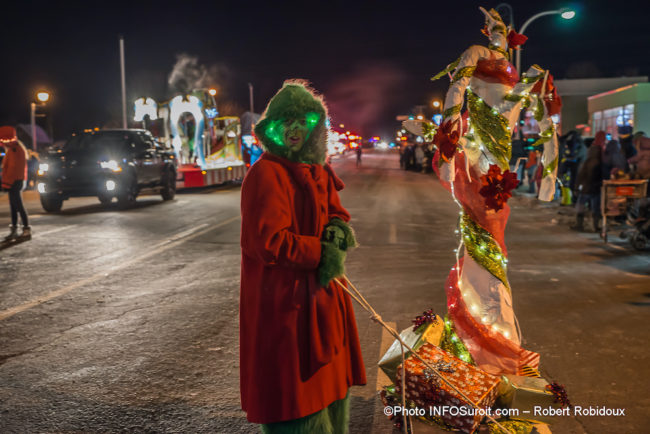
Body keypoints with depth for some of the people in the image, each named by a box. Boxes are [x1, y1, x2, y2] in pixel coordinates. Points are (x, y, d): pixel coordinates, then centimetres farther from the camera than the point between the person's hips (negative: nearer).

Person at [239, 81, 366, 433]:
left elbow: (335, 213, 18)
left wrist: (336, 230, -7)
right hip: (285, 304, -9)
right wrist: (321, 252, -15)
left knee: (329, 389, 22)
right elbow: (268, 241, -24)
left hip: (321, 299, 9)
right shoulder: (265, 174, -19)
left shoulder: (317, 172, 9)